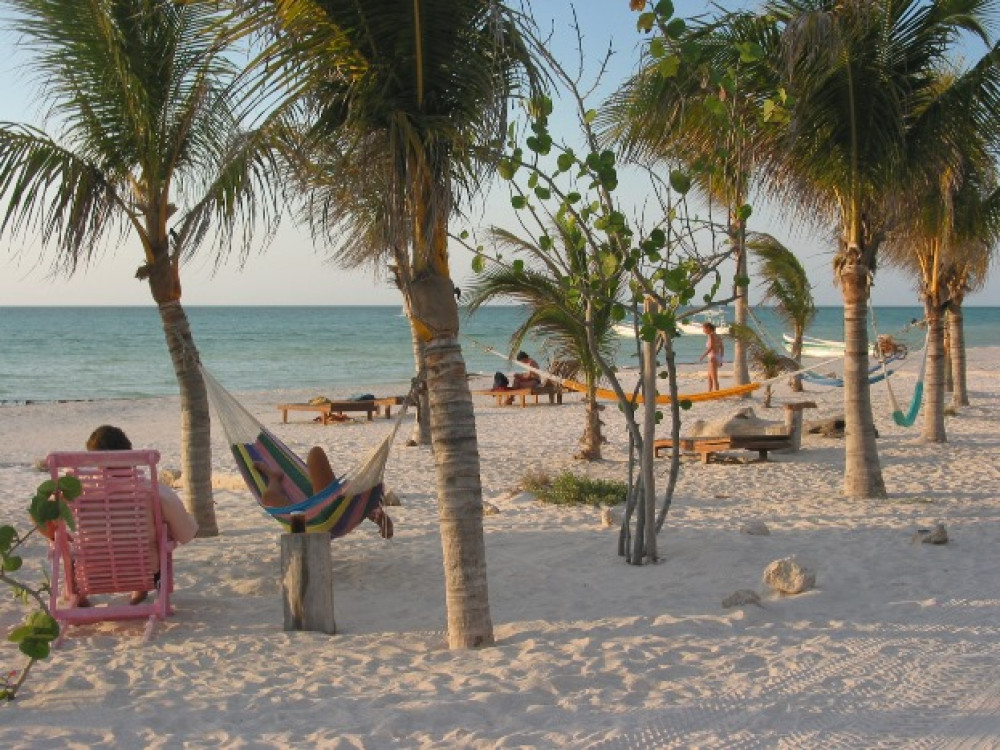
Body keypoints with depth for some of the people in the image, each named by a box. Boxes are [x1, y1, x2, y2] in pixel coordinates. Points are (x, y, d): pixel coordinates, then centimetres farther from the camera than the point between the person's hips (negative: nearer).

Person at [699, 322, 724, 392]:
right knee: (709, 377, 19)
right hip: (717, 358, 9)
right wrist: (720, 360, 22)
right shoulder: (718, 336, 13)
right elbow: (722, 348, 16)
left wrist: (703, 356, -25)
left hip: (713, 358, -9)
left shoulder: (711, 335, -11)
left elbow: (711, 347, -24)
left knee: (714, 379, -5)